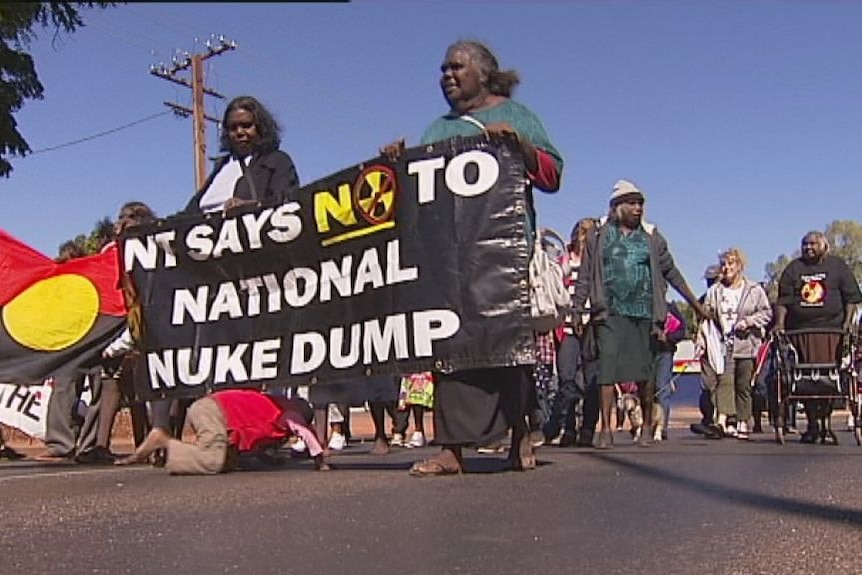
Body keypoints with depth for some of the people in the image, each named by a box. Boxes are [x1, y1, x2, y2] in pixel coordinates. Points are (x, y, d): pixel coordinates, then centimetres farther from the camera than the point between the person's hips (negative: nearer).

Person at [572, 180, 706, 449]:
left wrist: (694, 302, 19)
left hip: (643, 312, 2)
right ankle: (605, 429, -4)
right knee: (607, 368, -9)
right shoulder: (599, 235, 8)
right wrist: (577, 310, 0)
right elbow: (585, 277, 7)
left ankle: (647, 427, 20)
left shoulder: (651, 237, 13)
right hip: (610, 313, -2)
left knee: (644, 371, 4)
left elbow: (671, 272, 19)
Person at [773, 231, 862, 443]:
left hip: (831, 330, -2)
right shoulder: (793, 268, 13)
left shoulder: (838, 266, 11)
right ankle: (812, 425, 7)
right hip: (800, 331, 2)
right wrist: (780, 324, -5)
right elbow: (783, 300, 8)